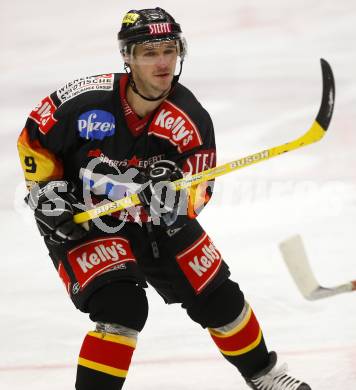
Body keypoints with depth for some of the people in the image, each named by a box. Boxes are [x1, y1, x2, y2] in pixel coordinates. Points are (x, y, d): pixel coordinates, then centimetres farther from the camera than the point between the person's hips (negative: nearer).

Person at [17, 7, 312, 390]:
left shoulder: (190, 120, -18)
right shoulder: (86, 99, -24)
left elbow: (198, 190, -19)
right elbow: (34, 138, -7)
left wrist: (177, 197, -41)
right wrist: (45, 190, -12)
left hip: (157, 223, 4)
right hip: (80, 223, -4)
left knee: (217, 297, 10)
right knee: (122, 307, -26)